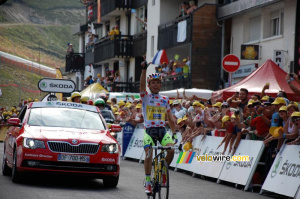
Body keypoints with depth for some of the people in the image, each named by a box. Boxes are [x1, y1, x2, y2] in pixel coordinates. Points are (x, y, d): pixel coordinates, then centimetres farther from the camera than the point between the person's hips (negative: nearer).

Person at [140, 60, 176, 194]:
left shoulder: (165, 100, 13)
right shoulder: (146, 97, 3)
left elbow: (169, 118, 16)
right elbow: (142, 85, -16)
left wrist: (174, 132, 9)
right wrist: (144, 69, -29)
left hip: (162, 130, 3)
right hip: (149, 130, -2)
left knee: (171, 150, -21)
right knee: (149, 153, -22)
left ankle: (163, 171, 6)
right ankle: (148, 183, -14)